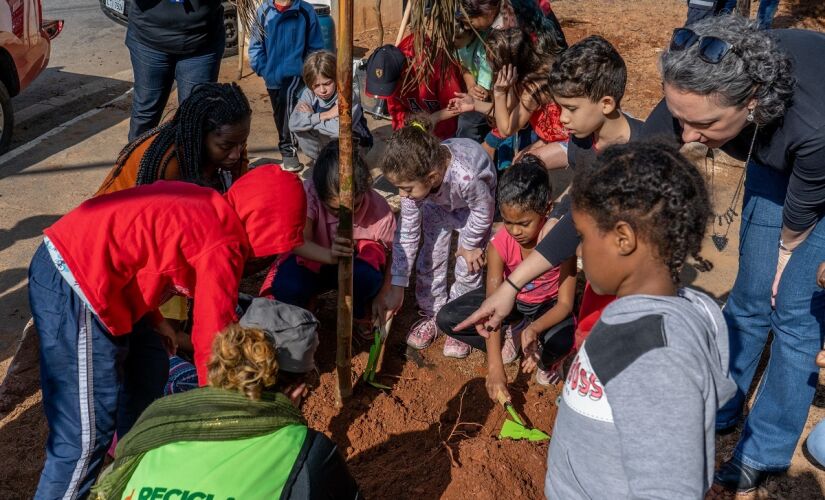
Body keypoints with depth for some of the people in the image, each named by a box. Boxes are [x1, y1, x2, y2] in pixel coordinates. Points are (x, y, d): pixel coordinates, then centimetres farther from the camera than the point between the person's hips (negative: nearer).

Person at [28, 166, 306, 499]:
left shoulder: (204, 205, 10)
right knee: (86, 436, -5)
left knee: (150, 369, 24)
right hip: (69, 291, -10)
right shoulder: (223, 246, -16)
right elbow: (212, 342, -14)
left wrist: (153, 319, 25)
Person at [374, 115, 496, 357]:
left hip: (472, 205, -3)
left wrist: (470, 245, -9)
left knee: (468, 267, -4)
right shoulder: (413, 177, -33)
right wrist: (397, 287, -22)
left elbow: (484, 210, -26)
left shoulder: (465, 176, -49)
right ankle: (432, 315, 24)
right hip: (437, 203, 4)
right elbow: (407, 232, -24)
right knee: (429, 260, 3)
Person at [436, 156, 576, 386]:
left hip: (549, 305, -2)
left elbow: (565, 304, -24)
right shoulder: (499, 245, -25)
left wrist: (534, 329, -45)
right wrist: (495, 366, -38)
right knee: (447, 318, -18)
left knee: (563, 339, -38)